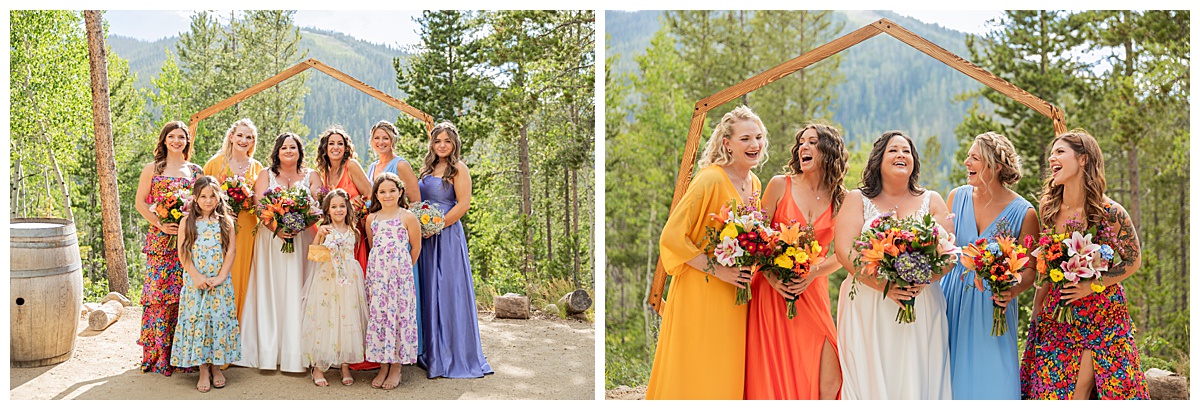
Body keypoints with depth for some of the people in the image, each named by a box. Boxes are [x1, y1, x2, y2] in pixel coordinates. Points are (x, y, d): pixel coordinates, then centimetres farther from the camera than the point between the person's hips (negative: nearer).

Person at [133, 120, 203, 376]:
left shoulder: (195, 171, 13)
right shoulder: (153, 169, 7)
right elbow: (140, 203, 3)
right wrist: (161, 224, -9)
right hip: (161, 240, -2)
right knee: (160, 291, -3)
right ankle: (158, 354, 4)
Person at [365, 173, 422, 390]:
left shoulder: (408, 217, -3)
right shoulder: (371, 219, 10)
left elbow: (416, 247, 3)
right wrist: (379, 266, 12)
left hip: (400, 274, -4)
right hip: (376, 274, 4)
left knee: (399, 315, -2)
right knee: (377, 316, 4)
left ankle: (396, 368, 6)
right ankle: (383, 366, 13)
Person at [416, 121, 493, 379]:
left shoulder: (458, 169, -6)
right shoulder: (428, 169, 16)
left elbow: (463, 205, -13)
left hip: (447, 235, -7)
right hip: (426, 237, 7)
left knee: (448, 291, -5)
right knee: (428, 292, 9)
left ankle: (455, 355, 5)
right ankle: (432, 351, 20)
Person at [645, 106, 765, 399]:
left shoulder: (754, 183, 8)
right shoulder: (711, 179, -17)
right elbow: (672, 236, -20)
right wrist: (717, 270, -20)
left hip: (734, 295, 7)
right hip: (701, 293, -7)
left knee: (726, 374, 14)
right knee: (696, 377, 2)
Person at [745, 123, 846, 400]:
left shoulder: (839, 199, 6)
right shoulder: (780, 185, 1)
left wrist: (813, 273, -13)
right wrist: (770, 275, -15)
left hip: (813, 292, 2)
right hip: (773, 289, -2)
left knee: (829, 382, -4)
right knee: (774, 377, 0)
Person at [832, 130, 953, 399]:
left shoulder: (932, 201, 14)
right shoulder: (857, 200, 6)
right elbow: (843, 250, -7)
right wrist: (883, 285, -19)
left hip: (922, 308, 2)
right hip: (867, 310, -2)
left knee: (916, 381, 0)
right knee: (871, 380, -4)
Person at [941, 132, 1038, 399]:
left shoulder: (1023, 213, -8)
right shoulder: (957, 197, 1)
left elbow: (1031, 268, -3)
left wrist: (1014, 290, -22)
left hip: (992, 307, -2)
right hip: (953, 301, 3)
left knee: (992, 382, 1)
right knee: (952, 376, 8)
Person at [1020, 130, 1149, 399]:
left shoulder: (1110, 213, -14)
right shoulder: (1049, 207, -1)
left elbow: (1133, 261, -3)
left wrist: (1092, 286, -15)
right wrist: (1037, 309, 6)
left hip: (1100, 313, -4)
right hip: (1056, 312, 4)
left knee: (1080, 393, -4)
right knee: (1050, 388, 4)